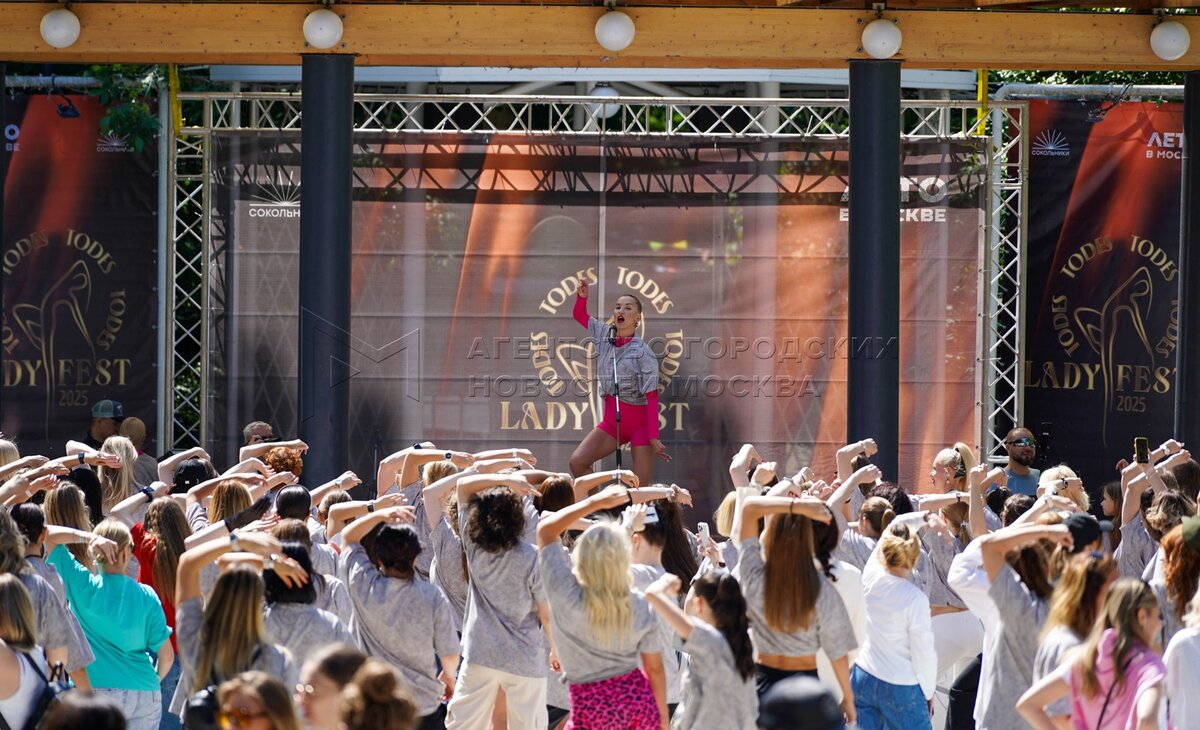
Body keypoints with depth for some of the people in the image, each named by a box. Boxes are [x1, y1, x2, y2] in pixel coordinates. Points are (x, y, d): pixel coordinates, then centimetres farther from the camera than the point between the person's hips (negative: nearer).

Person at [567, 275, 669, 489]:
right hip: (611, 420, 6)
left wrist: (654, 437, -20)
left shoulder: (643, 352, -13)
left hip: (640, 422, -6)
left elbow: (652, 396, -15)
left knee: (641, 487, -7)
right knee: (577, 463, -9)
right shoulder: (605, 335, 4)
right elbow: (580, 315, 17)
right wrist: (582, 296, -7)